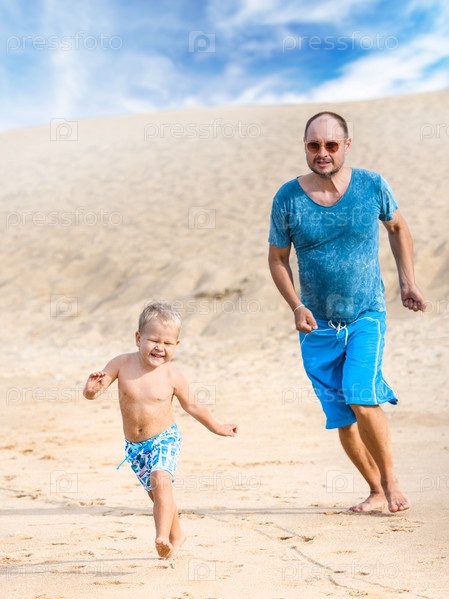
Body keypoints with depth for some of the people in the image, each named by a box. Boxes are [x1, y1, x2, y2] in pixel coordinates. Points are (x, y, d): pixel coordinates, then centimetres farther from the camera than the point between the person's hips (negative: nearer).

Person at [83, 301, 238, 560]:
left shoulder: (172, 376, -14)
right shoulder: (122, 364, -12)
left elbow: (192, 405, 2)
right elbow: (91, 393, -10)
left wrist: (218, 428, 10)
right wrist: (93, 388, -35)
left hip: (165, 439, -3)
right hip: (135, 445, 3)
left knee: (161, 481, -28)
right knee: (157, 494, 16)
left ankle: (163, 537, -31)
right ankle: (176, 534, 38)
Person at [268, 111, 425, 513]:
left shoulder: (373, 186, -6)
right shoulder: (287, 199, -7)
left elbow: (397, 227, 12)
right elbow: (277, 258, 3)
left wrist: (408, 281, 6)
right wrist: (297, 307, -9)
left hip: (367, 317, -2)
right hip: (318, 326, 2)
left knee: (361, 396, -20)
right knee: (342, 418, 5)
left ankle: (391, 480, 2)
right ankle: (376, 491, 24)